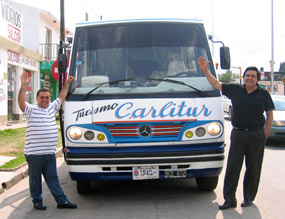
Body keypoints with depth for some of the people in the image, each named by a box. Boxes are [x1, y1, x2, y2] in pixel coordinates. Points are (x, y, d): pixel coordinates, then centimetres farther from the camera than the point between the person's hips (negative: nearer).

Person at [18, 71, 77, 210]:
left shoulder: (52, 108, 15)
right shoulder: (31, 110, -5)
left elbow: (61, 97, 28)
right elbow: (21, 103, -23)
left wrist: (67, 84, 31)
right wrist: (23, 87, -34)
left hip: (49, 152, 6)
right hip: (34, 153, -6)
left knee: (52, 178, 12)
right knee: (35, 178, 7)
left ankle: (62, 201, 15)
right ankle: (37, 202, 19)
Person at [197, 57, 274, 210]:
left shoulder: (263, 94, 2)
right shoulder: (235, 90, 6)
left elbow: (270, 115, 6)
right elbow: (216, 84, 10)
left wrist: (265, 135, 0)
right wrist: (205, 70, 2)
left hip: (256, 136, -1)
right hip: (237, 134, 1)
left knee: (253, 169, 8)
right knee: (232, 167, 0)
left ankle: (248, 198, 22)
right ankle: (229, 199, 6)